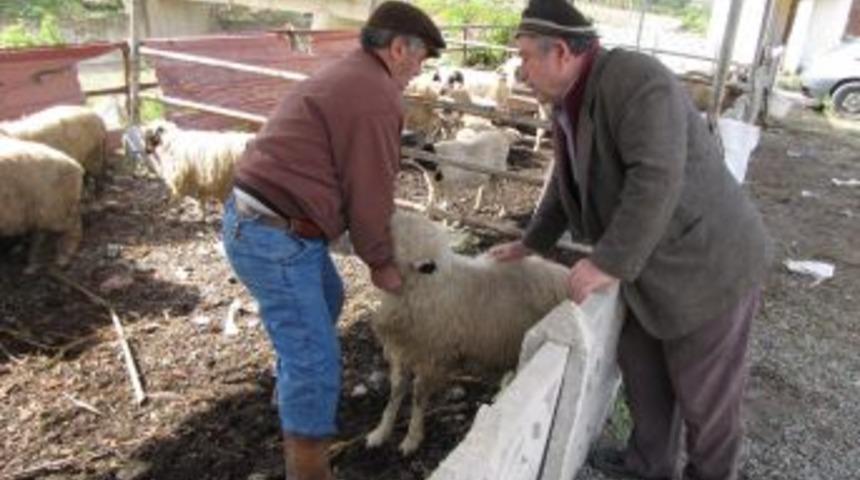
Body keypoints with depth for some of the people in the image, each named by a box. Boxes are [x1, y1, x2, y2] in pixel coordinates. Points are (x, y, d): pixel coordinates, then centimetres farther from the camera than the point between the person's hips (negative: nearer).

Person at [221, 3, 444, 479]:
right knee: (315, 361, -4)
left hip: (254, 219, 11)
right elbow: (368, 195, -14)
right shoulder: (375, 97, -16)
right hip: (274, 237, -11)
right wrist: (381, 262, 2)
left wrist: (377, 246, 18)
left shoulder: (344, 77, 17)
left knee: (327, 297, 32)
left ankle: (298, 386, 53)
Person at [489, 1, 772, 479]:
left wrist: (611, 262, -29)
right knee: (642, 364, 19)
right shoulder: (570, 103, 5)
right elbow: (566, 183, 18)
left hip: (710, 262, -9)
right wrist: (531, 243, 25)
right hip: (658, 260, 9)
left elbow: (656, 180, -32)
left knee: (705, 391, 7)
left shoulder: (636, 79, -23)